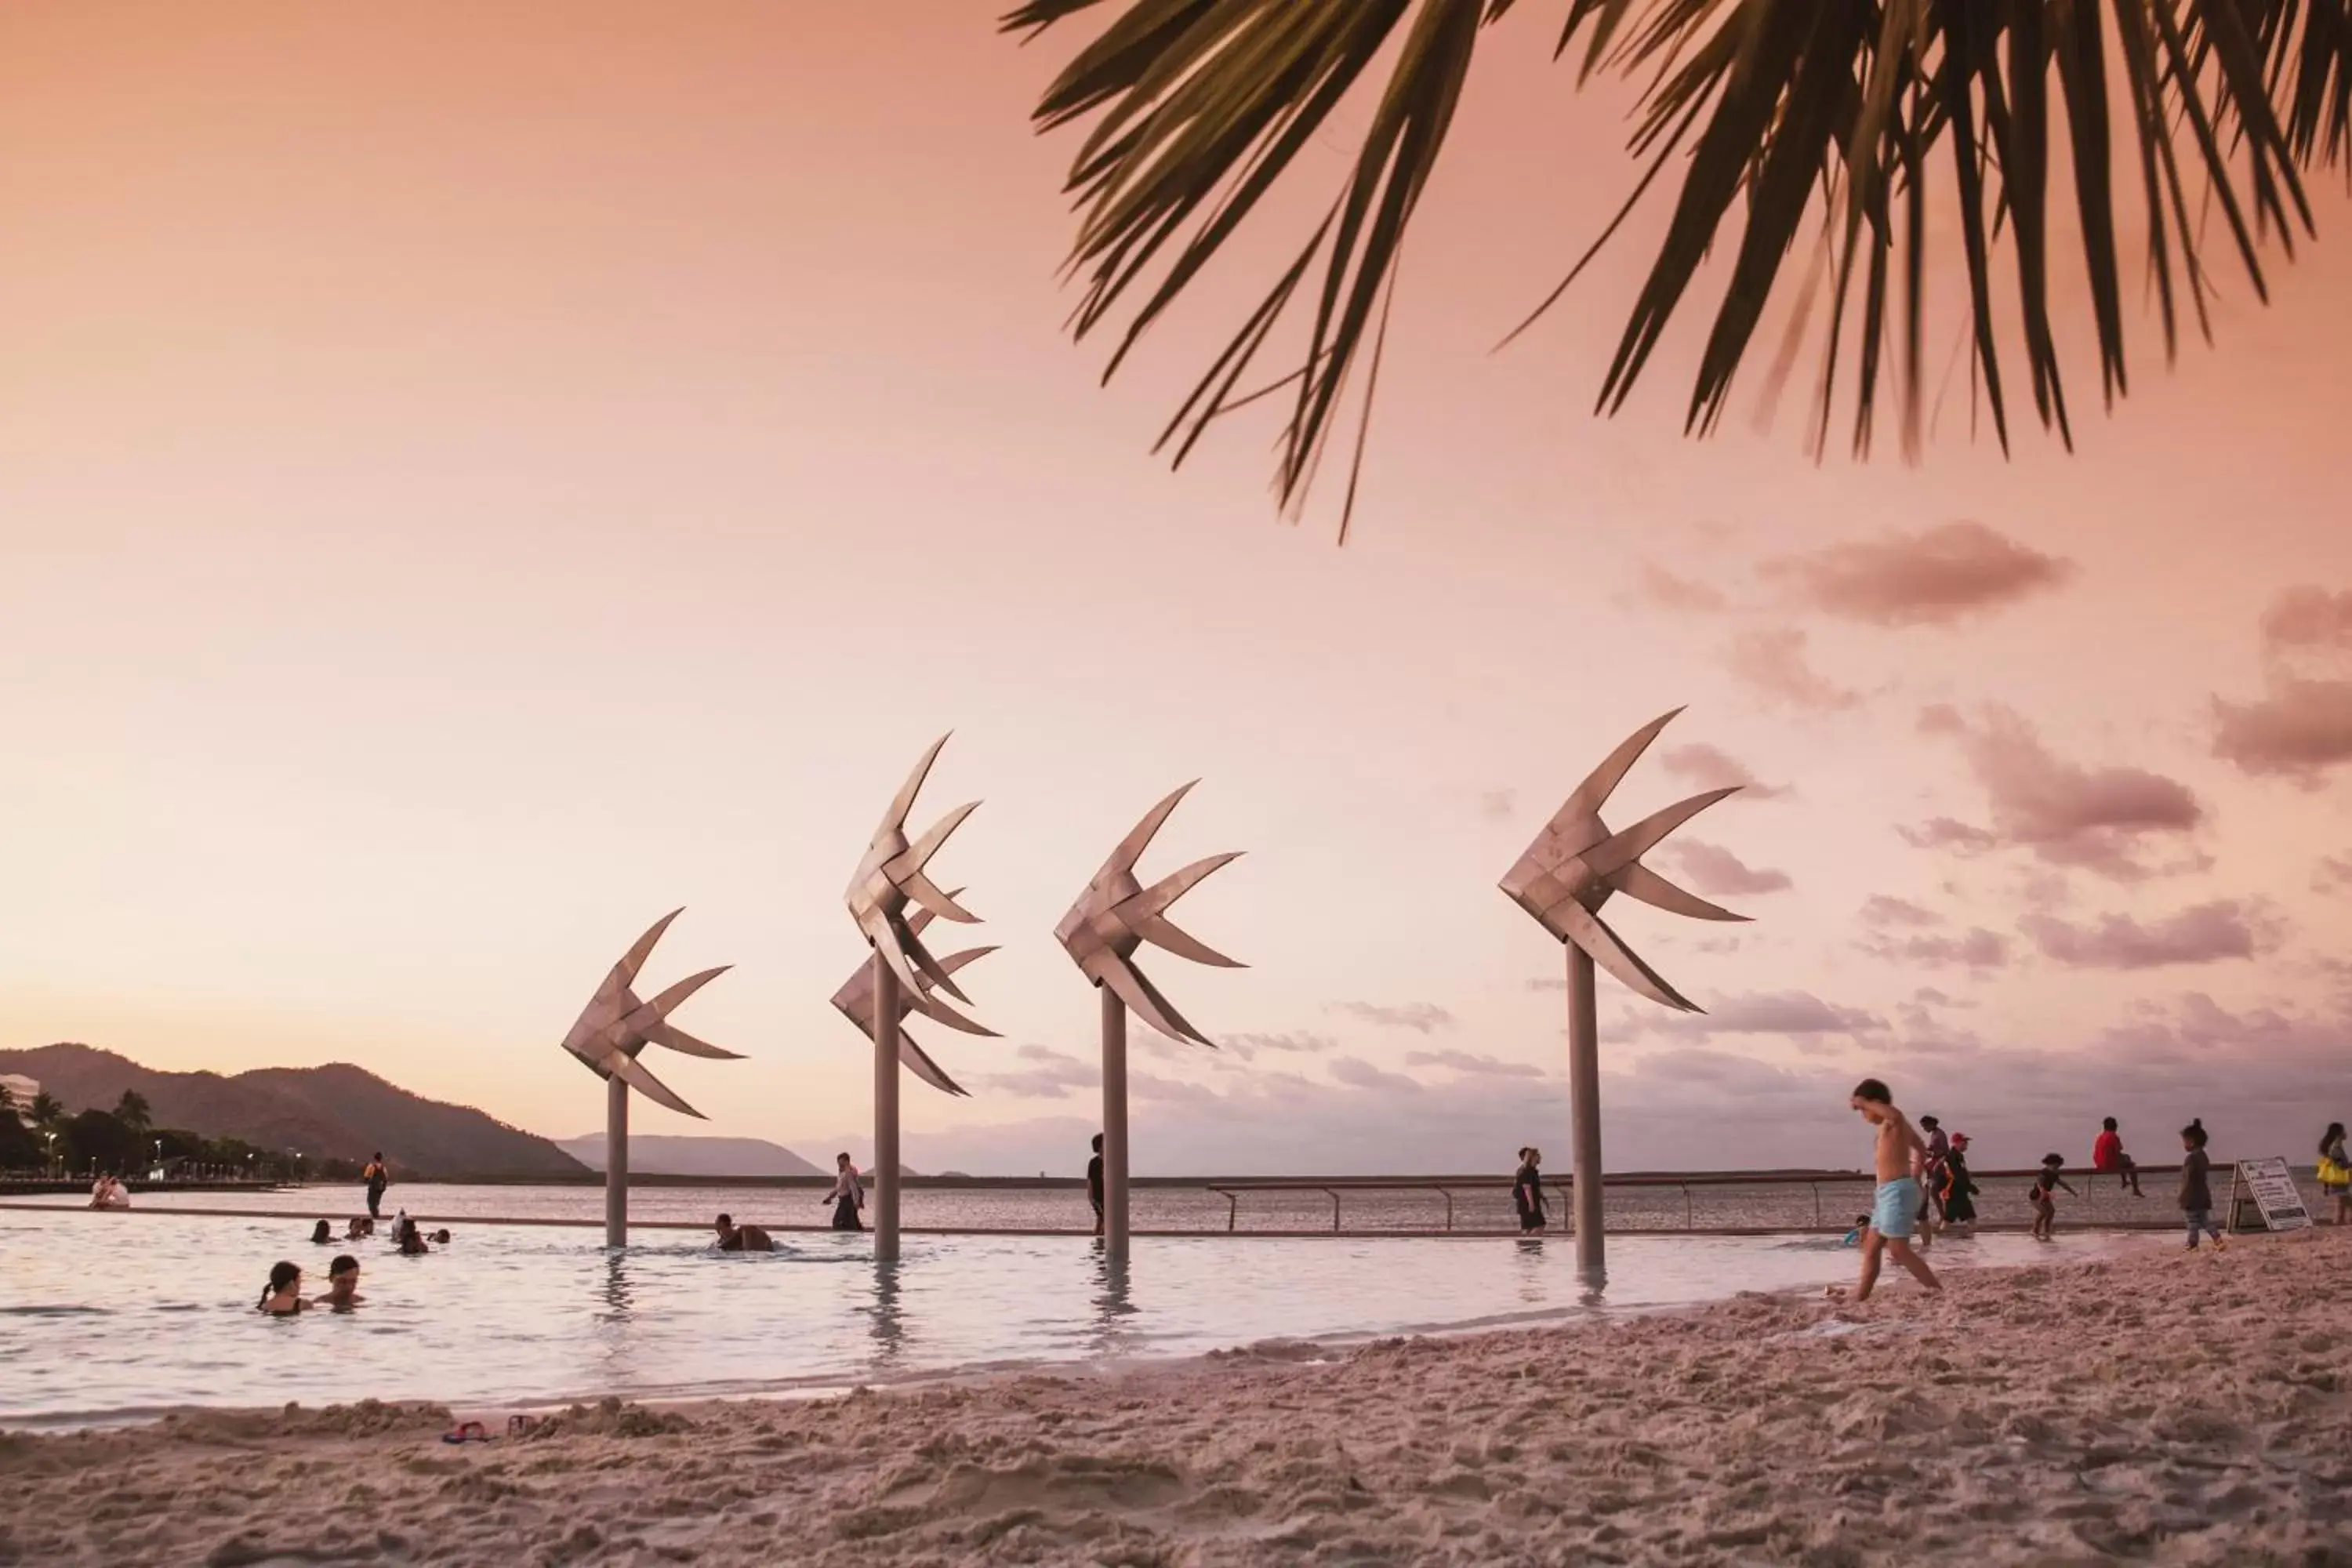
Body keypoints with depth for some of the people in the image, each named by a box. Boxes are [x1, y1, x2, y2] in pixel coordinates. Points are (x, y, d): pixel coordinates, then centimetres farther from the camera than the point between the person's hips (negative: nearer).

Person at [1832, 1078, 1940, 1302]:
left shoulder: (1892, 1122, -12)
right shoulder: (1892, 1126, 17)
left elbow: (1895, 1114, -40)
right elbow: (1921, 1150, 30)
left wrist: (1862, 1102, -29)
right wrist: (1914, 1179, 34)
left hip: (1896, 1190, -10)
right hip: (1889, 1192, 10)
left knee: (1899, 1250, -10)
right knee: (1871, 1248, 13)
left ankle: (1940, 1292, -9)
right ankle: (1859, 1297, 18)